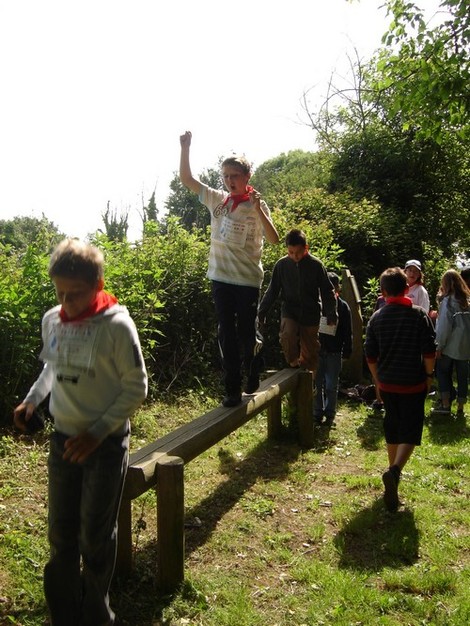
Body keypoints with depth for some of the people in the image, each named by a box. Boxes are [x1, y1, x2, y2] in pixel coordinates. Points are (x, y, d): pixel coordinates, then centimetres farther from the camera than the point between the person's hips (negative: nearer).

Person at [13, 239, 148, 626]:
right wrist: (32, 399, -3)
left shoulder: (116, 325, -19)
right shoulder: (51, 320, -2)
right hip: (63, 439, 5)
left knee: (96, 536, 10)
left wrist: (98, 431, -19)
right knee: (61, 535, 15)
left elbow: (136, 388, -13)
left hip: (106, 443, -4)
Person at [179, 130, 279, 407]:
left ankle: (252, 376, 31)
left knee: (247, 332, 5)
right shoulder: (217, 199, 6)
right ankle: (233, 389, 15)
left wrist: (258, 209, -23)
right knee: (227, 333, 6)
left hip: (248, 279, -3)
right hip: (221, 277, 3)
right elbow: (186, 179, 7)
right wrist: (185, 148, -4)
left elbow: (274, 239, -14)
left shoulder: (257, 205, -4)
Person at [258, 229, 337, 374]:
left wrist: (331, 314, -10)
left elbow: (327, 292, -1)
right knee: (287, 335, -28)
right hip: (289, 311, 0)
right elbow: (272, 291, 4)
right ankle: (294, 365, -3)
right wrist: (261, 313, 1)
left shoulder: (316, 265, -7)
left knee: (310, 351, 7)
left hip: (310, 314, 0)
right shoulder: (281, 265, -5)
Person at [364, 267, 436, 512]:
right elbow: (429, 351, -9)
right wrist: (429, 375, 6)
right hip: (413, 383, -3)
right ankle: (395, 470, -21)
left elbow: (370, 355, 3)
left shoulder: (377, 318, 0)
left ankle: (393, 471, 30)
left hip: (387, 383, 3)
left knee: (392, 427, 18)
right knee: (410, 430, 1)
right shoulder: (419, 314, -7)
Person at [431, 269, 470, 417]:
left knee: (443, 372, 9)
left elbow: (444, 325, -14)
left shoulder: (447, 301, -11)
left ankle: (446, 405, 6)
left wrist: (439, 346, -9)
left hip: (450, 345, -5)